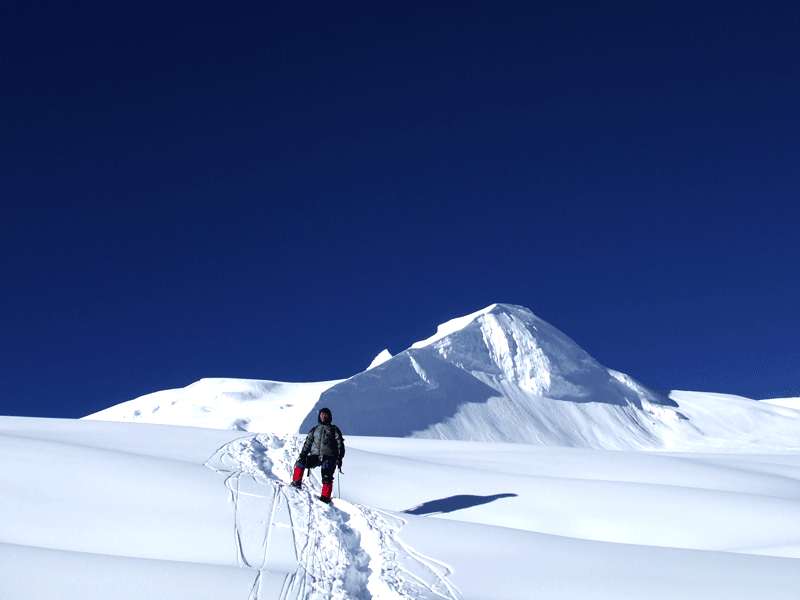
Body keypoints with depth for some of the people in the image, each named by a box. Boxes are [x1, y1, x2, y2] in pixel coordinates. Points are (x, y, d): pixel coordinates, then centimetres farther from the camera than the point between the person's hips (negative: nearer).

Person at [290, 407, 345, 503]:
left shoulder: (334, 429, 15)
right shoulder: (315, 429, 24)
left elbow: (340, 444, 8)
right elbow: (308, 443, 20)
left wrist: (339, 458, -5)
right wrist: (303, 454, 3)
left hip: (328, 458, -3)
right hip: (314, 456, 3)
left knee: (327, 476, -24)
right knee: (300, 462, -19)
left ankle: (326, 496, -23)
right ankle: (296, 483, -9)